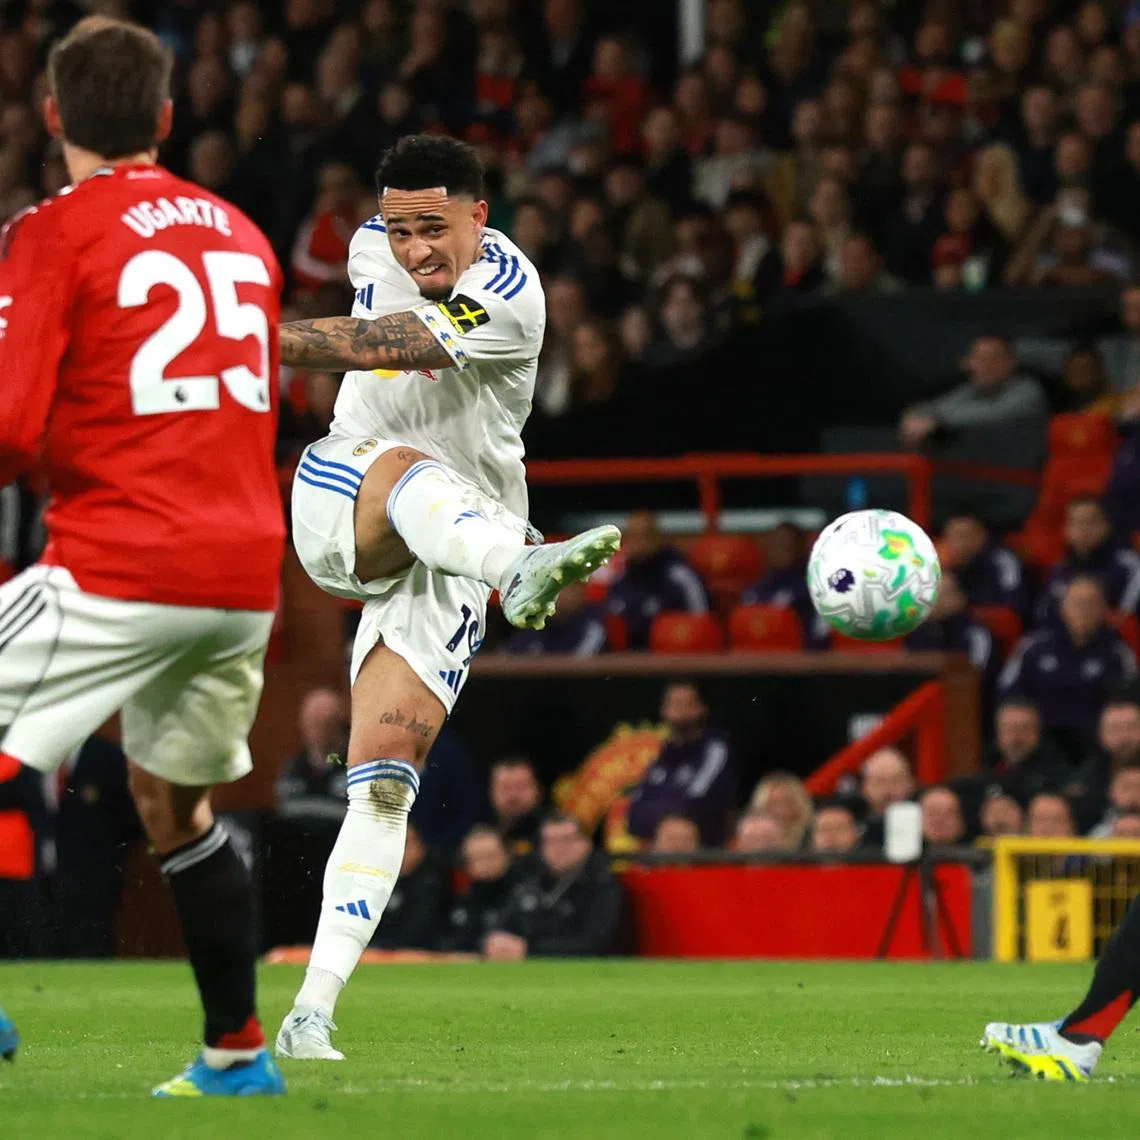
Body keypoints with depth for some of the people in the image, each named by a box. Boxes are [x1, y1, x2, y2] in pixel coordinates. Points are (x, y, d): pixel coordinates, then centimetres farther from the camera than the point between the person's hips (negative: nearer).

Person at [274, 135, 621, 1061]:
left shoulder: (510, 297, -18)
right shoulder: (375, 247, 2)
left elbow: (391, 346, -32)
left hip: (446, 558, -2)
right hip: (339, 507, 2)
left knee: (385, 779, -12)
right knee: (408, 469, -35)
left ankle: (311, 1016, -12)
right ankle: (522, 566, -71)